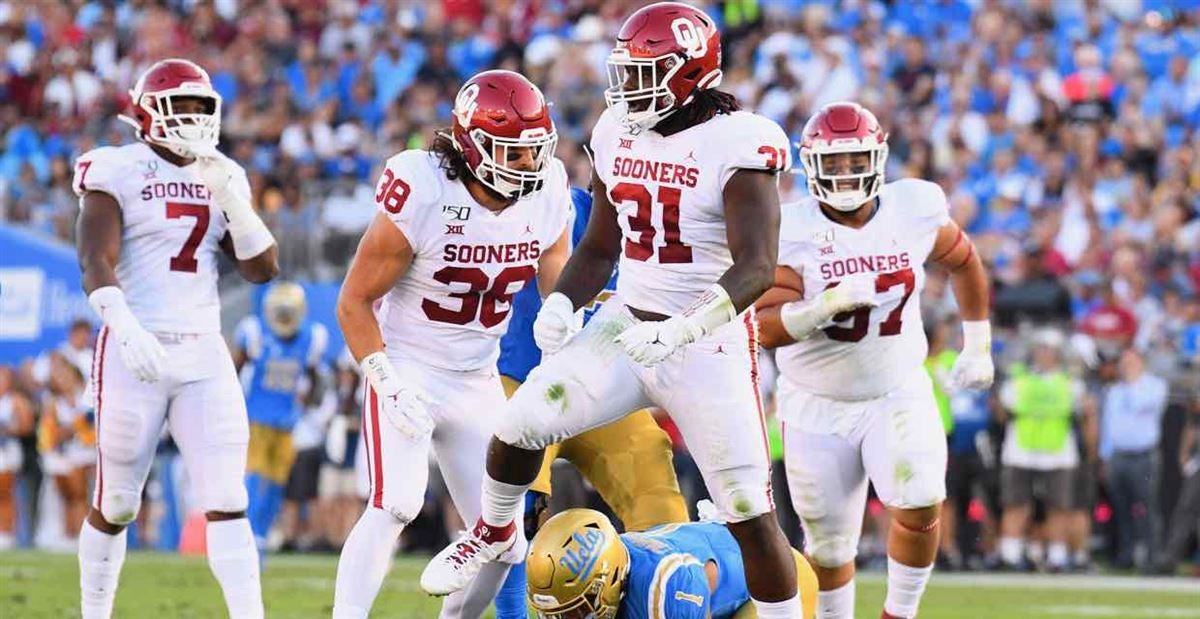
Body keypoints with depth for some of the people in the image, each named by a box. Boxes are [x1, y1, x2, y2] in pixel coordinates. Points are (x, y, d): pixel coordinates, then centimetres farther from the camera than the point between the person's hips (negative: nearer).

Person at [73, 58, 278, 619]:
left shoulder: (223, 178, 12)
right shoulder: (117, 173, -3)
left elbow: (262, 269, 9)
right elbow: (95, 262, -14)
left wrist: (232, 201, -4)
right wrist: (127, 328, -31)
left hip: (204, 355, 4)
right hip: (135, 353, -4)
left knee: (227, 503, -7)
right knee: (115, 506, 6)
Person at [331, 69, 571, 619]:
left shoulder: (546, 193, -7)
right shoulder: (424, 194, -21)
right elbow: (355, 301, -14)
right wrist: (387, 382, -23)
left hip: (478, 382, 6)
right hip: (408, 371, -6)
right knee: (395, 505, -24)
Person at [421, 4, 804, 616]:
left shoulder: (735, 147, -17)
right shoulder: (618, 135, 5)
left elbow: (756, 268, -25)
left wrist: (678, 332, -36)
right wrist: (560, 305, -4)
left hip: (707, 344, -6)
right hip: (626, 327, 6)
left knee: (750, 514, -7)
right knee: (519, 424, -2)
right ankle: (495, 535, 27)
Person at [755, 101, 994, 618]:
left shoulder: (914, 210, -8)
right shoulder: (793, 231, -15)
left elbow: (963, 262, 13)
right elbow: (768, 328, -22)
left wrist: (978, 347, 17)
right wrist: (831, 304, -37)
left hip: (897, 393, 1)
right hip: (817, 405, -1)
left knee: (921, 507, -21)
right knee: (828, 547, 7)